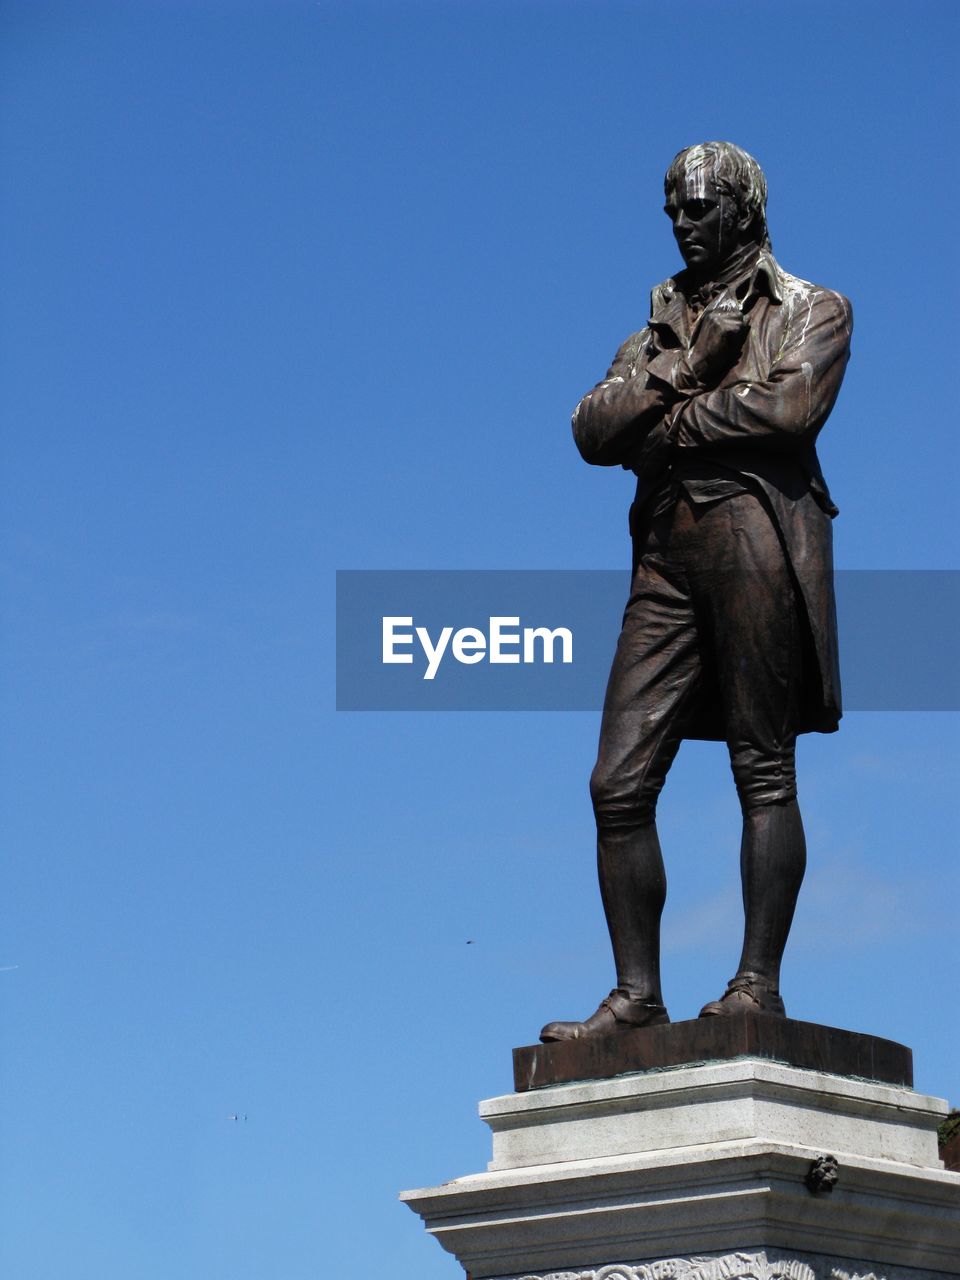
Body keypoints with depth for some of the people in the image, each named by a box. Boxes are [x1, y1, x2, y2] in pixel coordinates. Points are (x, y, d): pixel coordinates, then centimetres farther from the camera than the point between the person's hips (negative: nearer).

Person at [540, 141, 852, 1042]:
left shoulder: (810, 310, 11)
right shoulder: (659, 326, 26)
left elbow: (790, 405, -10)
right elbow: (592, 430, 10)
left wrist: (666, 423, -2)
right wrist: (678, 369, -4)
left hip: (756, 536, -5)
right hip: (665, 555, 6)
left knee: (764, 773, -7)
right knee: (620, 783, -2)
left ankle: (758, 983, -7)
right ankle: (637, 994, 0)